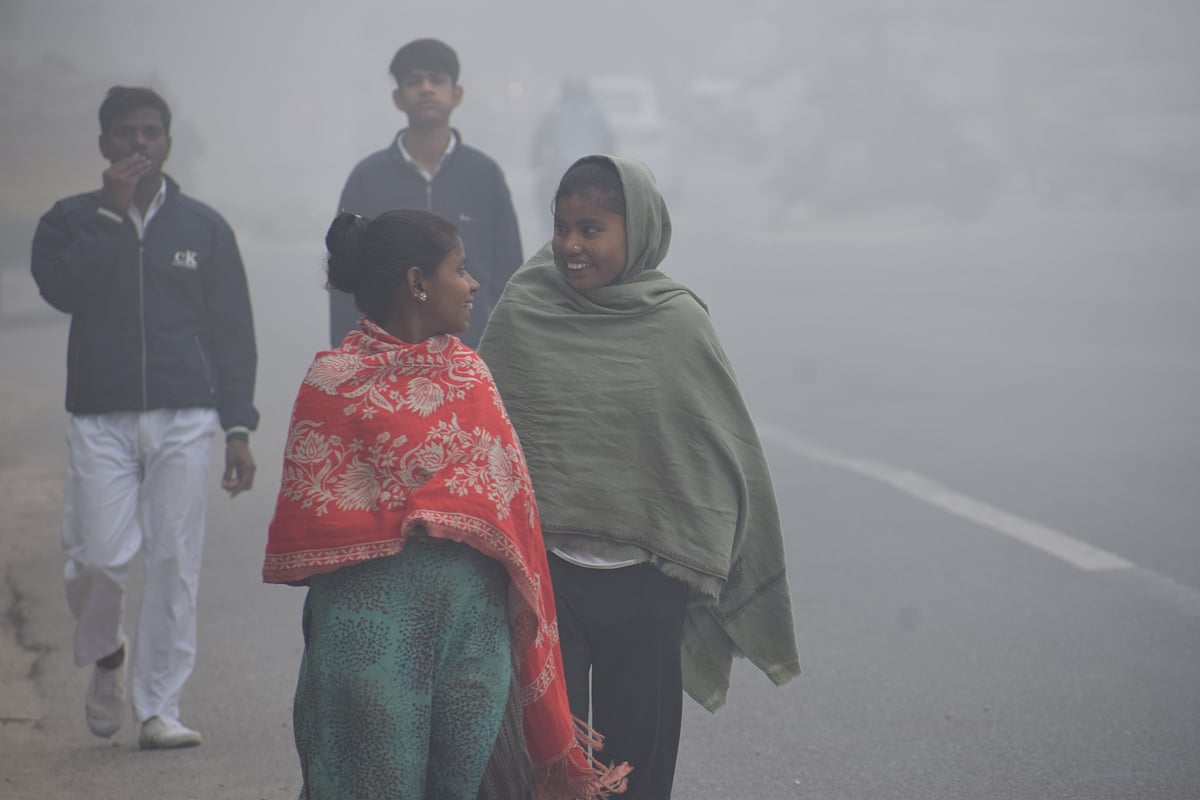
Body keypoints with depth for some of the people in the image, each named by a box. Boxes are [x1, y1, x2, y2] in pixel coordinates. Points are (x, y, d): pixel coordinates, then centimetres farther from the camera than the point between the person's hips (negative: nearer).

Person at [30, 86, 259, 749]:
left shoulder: (204, 228, 11)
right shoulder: (71, 220, 9)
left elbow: (233, 333, 11)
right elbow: (61, 288, -13)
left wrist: (239, 428, 4)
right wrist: (114, 209, -12)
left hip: (183, 420, 1)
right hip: (99, 418, -1)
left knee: (174, 565, -3)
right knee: (99, 558, -9)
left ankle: (158, 708, 6)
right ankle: (103, 657, 23)